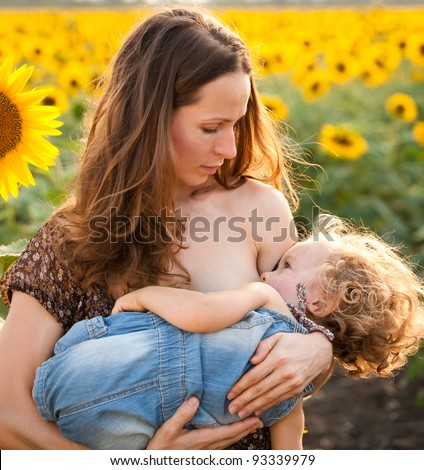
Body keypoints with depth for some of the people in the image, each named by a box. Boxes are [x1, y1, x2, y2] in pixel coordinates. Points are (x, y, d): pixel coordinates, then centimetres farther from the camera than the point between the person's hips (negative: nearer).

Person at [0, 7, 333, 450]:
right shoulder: (72, 240, -8)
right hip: (128, 448, -2)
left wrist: (316, 351, -15)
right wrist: (141, 461, -20)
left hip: (253, 446, 3)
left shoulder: (261, 206, -4)